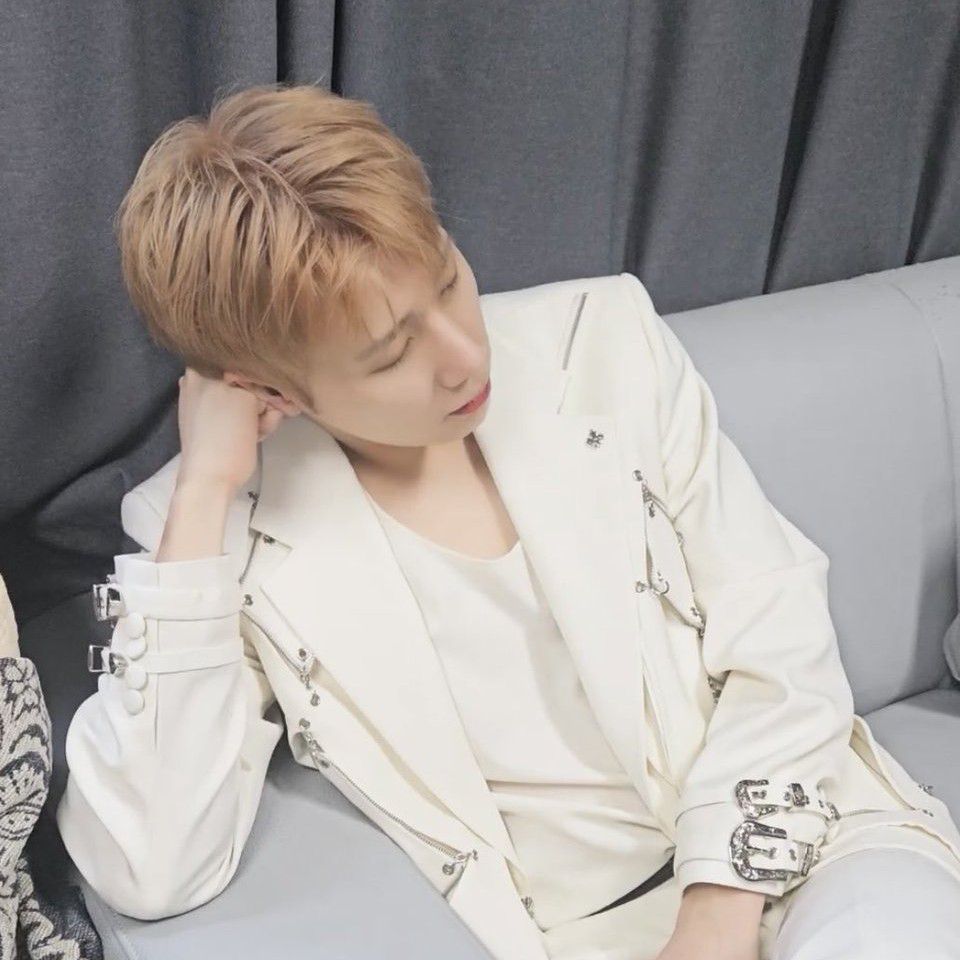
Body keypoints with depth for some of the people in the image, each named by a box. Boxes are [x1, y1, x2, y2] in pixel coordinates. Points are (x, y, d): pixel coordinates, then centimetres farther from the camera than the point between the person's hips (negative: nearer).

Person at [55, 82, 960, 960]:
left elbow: (778, 643, -1)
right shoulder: (227, 529, -8)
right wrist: (202, 493, -20)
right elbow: (149, 871, -20)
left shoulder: (605, 342, -3)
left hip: (800, 841, 3)